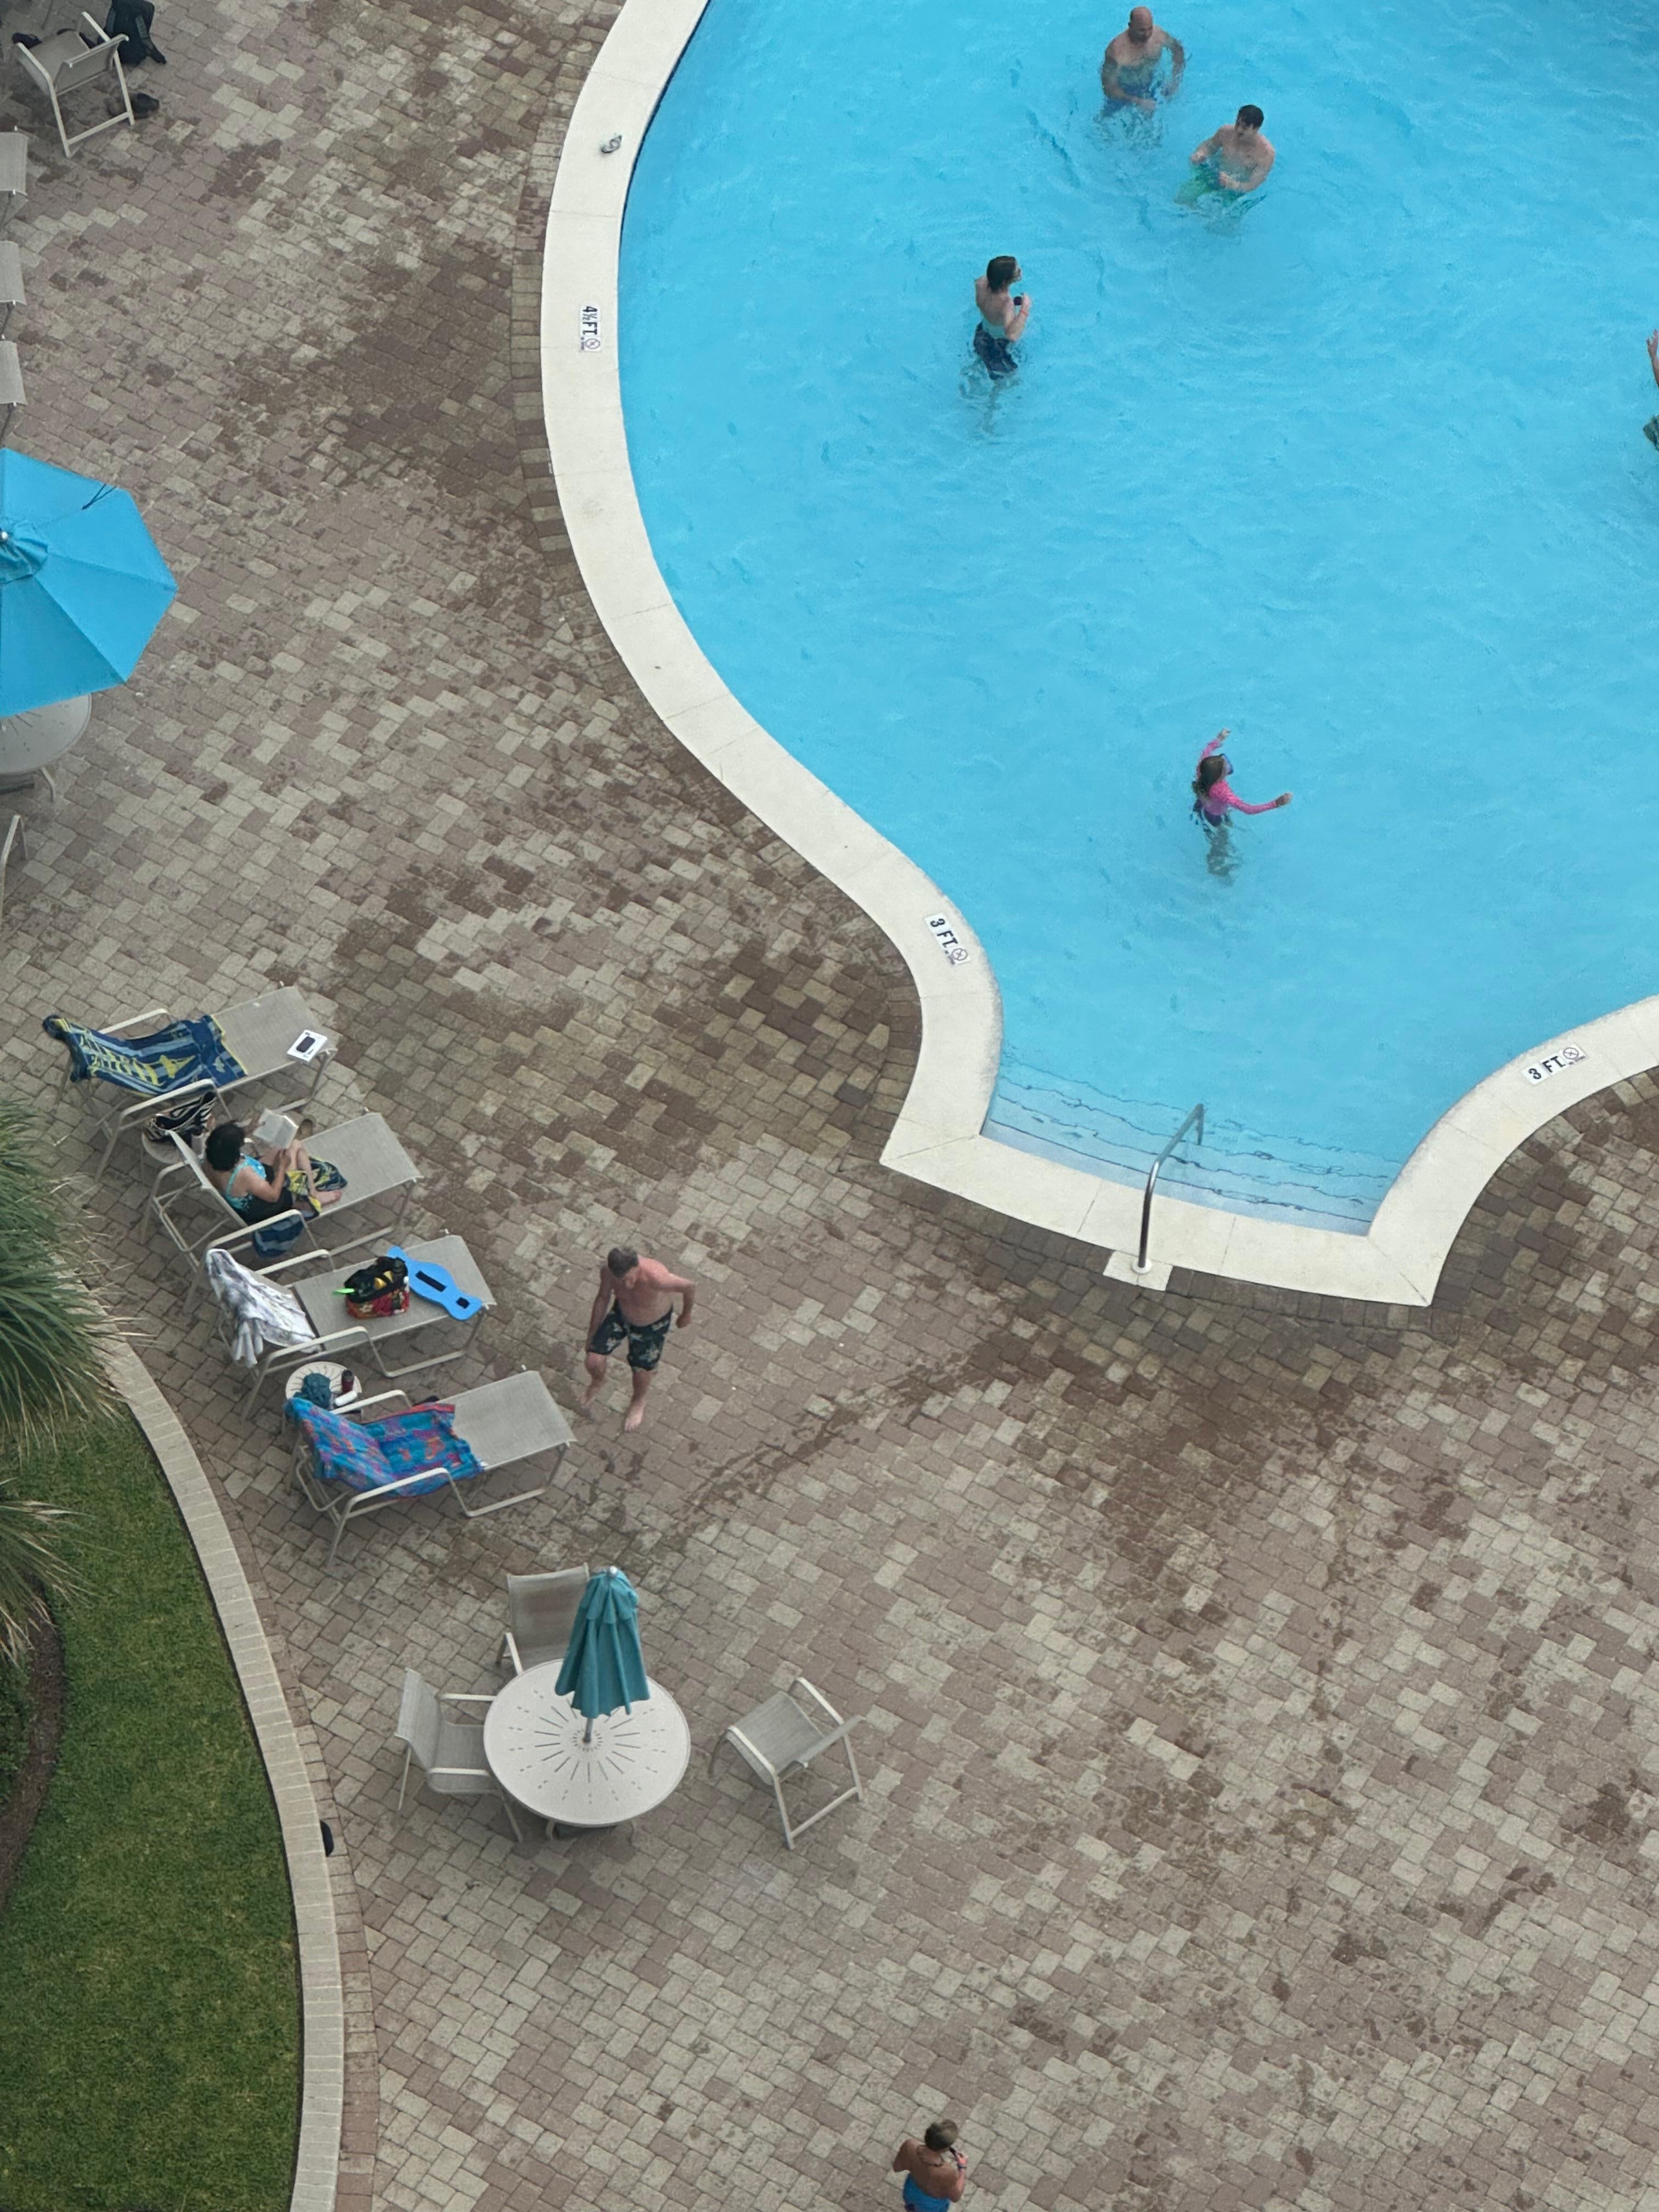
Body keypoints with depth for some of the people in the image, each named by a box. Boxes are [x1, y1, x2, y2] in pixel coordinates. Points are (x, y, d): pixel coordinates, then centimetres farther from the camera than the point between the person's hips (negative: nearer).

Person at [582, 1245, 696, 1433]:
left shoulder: (655, 1278, -45)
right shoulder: (607, 1272, -31)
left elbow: (690, 1287, -25)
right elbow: (603, 1298, -7)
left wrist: (686, 1315, -4)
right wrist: (591, 1336, 4)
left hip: (652, 1325, -3)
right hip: (621, 1315, 3)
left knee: (641, 1369, 16)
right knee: (594, 1362, -2)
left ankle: (638, 1402, 54)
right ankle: (597, 1382, 39)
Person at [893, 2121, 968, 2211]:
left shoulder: (910, 2146, -36)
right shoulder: (946, 2173, -44)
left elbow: (897, 2167, -14)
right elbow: (955, 2197, -23)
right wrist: (962, 2168, -13)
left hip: (913, 2189, 3)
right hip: (933, 2202, -3)